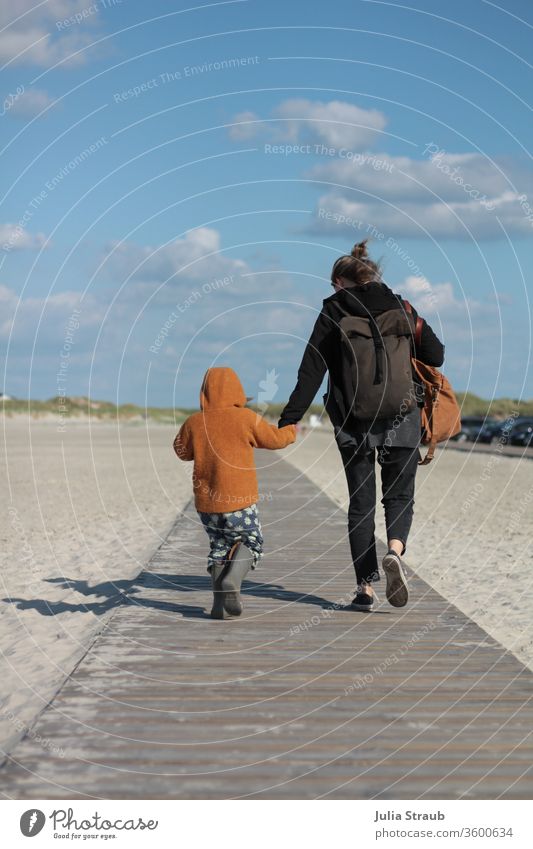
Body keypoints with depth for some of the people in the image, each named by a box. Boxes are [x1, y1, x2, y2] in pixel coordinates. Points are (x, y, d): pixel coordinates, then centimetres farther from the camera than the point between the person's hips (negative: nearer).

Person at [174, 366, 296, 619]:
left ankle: (219, 603, 12)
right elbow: (275, 439, 5)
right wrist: (291, 429, 25)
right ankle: (232, 580, -11)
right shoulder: (246, 418, -9)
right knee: (252, 542, 15)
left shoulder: (194, 422, -1)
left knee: (219, 547, 18)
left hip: (206, 503, 3)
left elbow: (182, 451, 16)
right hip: (239, 502, -3)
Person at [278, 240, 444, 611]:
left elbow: (311, 373, -5)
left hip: (353, 423, 0)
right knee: (400, 496, 12)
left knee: (361, 502, 9)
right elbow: (436, 355, 0)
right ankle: (395, 550, -19)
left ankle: (366, 587, 6)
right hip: (402, 420, 1)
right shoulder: (400, 308, 4)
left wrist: (288, 421, -5)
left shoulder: (333, 312, 1)